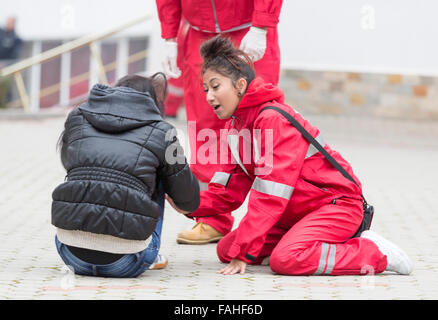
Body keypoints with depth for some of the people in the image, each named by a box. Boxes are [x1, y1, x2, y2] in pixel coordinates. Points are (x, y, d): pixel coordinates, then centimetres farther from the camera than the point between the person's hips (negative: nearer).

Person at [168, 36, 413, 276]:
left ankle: (374, 253, -13)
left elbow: (268, 197, -26)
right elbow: (228, 193, 3)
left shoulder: (273, 119, -21)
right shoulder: (235, 126, 8)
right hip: (298, 213, 9)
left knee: (285, 259, -32)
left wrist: (243, 252, -27)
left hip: (338, 206, -9)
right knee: (226, 249, 0)